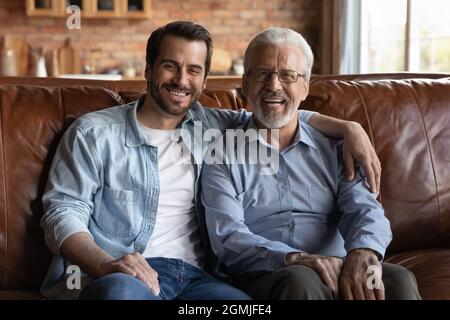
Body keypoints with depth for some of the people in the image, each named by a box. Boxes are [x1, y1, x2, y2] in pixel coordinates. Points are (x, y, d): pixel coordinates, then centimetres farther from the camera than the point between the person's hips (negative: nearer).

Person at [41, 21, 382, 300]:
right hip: (118, 277, -3)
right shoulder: (93, 132, 9)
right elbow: (63, 212, 0)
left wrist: (347, 127, 14)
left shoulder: (211, 126, 21)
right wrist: (106, 264, -20)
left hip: (193, 276, 4)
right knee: (121, 290, -41)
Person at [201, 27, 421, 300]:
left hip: (340, 275, 3)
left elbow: (363, 207, 1)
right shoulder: (223, 154, 8)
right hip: (263, 277, -3)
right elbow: (228, 238, -4)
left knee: (399, 280, -27)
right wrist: (294, 259, -22)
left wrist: (364, 252, -24)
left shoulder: (333, 148, 17)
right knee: (301, 281, -36)